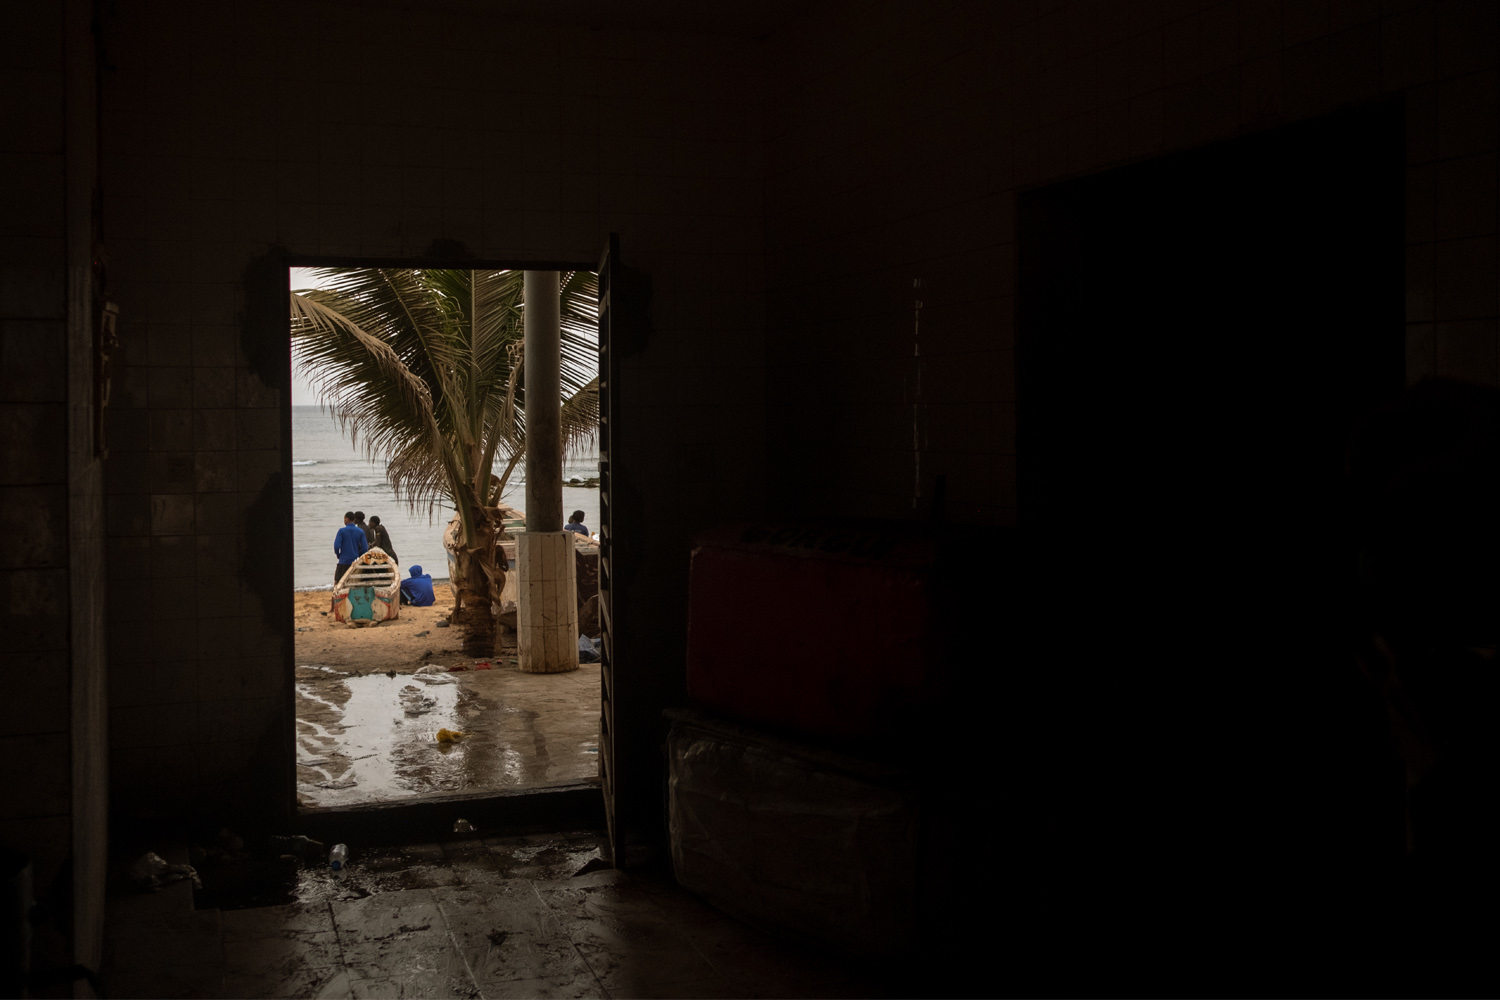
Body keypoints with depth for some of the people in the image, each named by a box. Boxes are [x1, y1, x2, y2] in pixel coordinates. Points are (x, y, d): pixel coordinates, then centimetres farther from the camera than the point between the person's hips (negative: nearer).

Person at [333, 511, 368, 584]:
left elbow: (336, 546, -13)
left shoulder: (342, 531, -7)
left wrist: (338, 555, 6)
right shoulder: (360, 532, 2)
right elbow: (365, 548, -3)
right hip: (355, 562, 3)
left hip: (343, 562, -3)